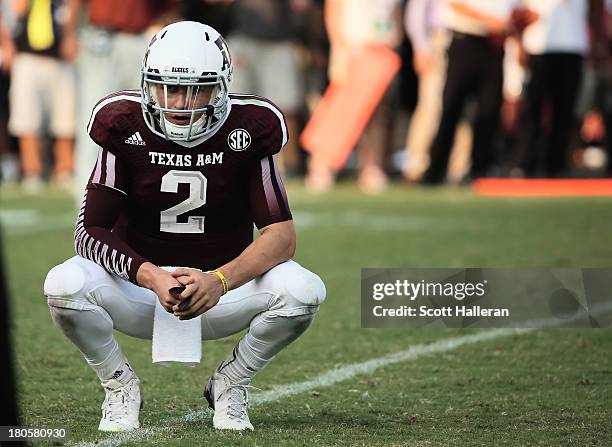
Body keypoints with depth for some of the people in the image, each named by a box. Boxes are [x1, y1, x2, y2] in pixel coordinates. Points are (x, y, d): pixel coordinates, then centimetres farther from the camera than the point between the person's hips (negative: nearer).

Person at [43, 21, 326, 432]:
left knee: (303, 290, -29)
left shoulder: (248, 130, -11)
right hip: (142, 284, 0)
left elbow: (281, 235, -15)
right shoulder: (125, 127, -11)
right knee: (64, 286, -32)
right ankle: (119, 385, 0)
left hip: (221, 289, 0)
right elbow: (91, 230, -14)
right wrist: (152, 277, -32)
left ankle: (230, 384, 1)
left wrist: (219, 281, -33)